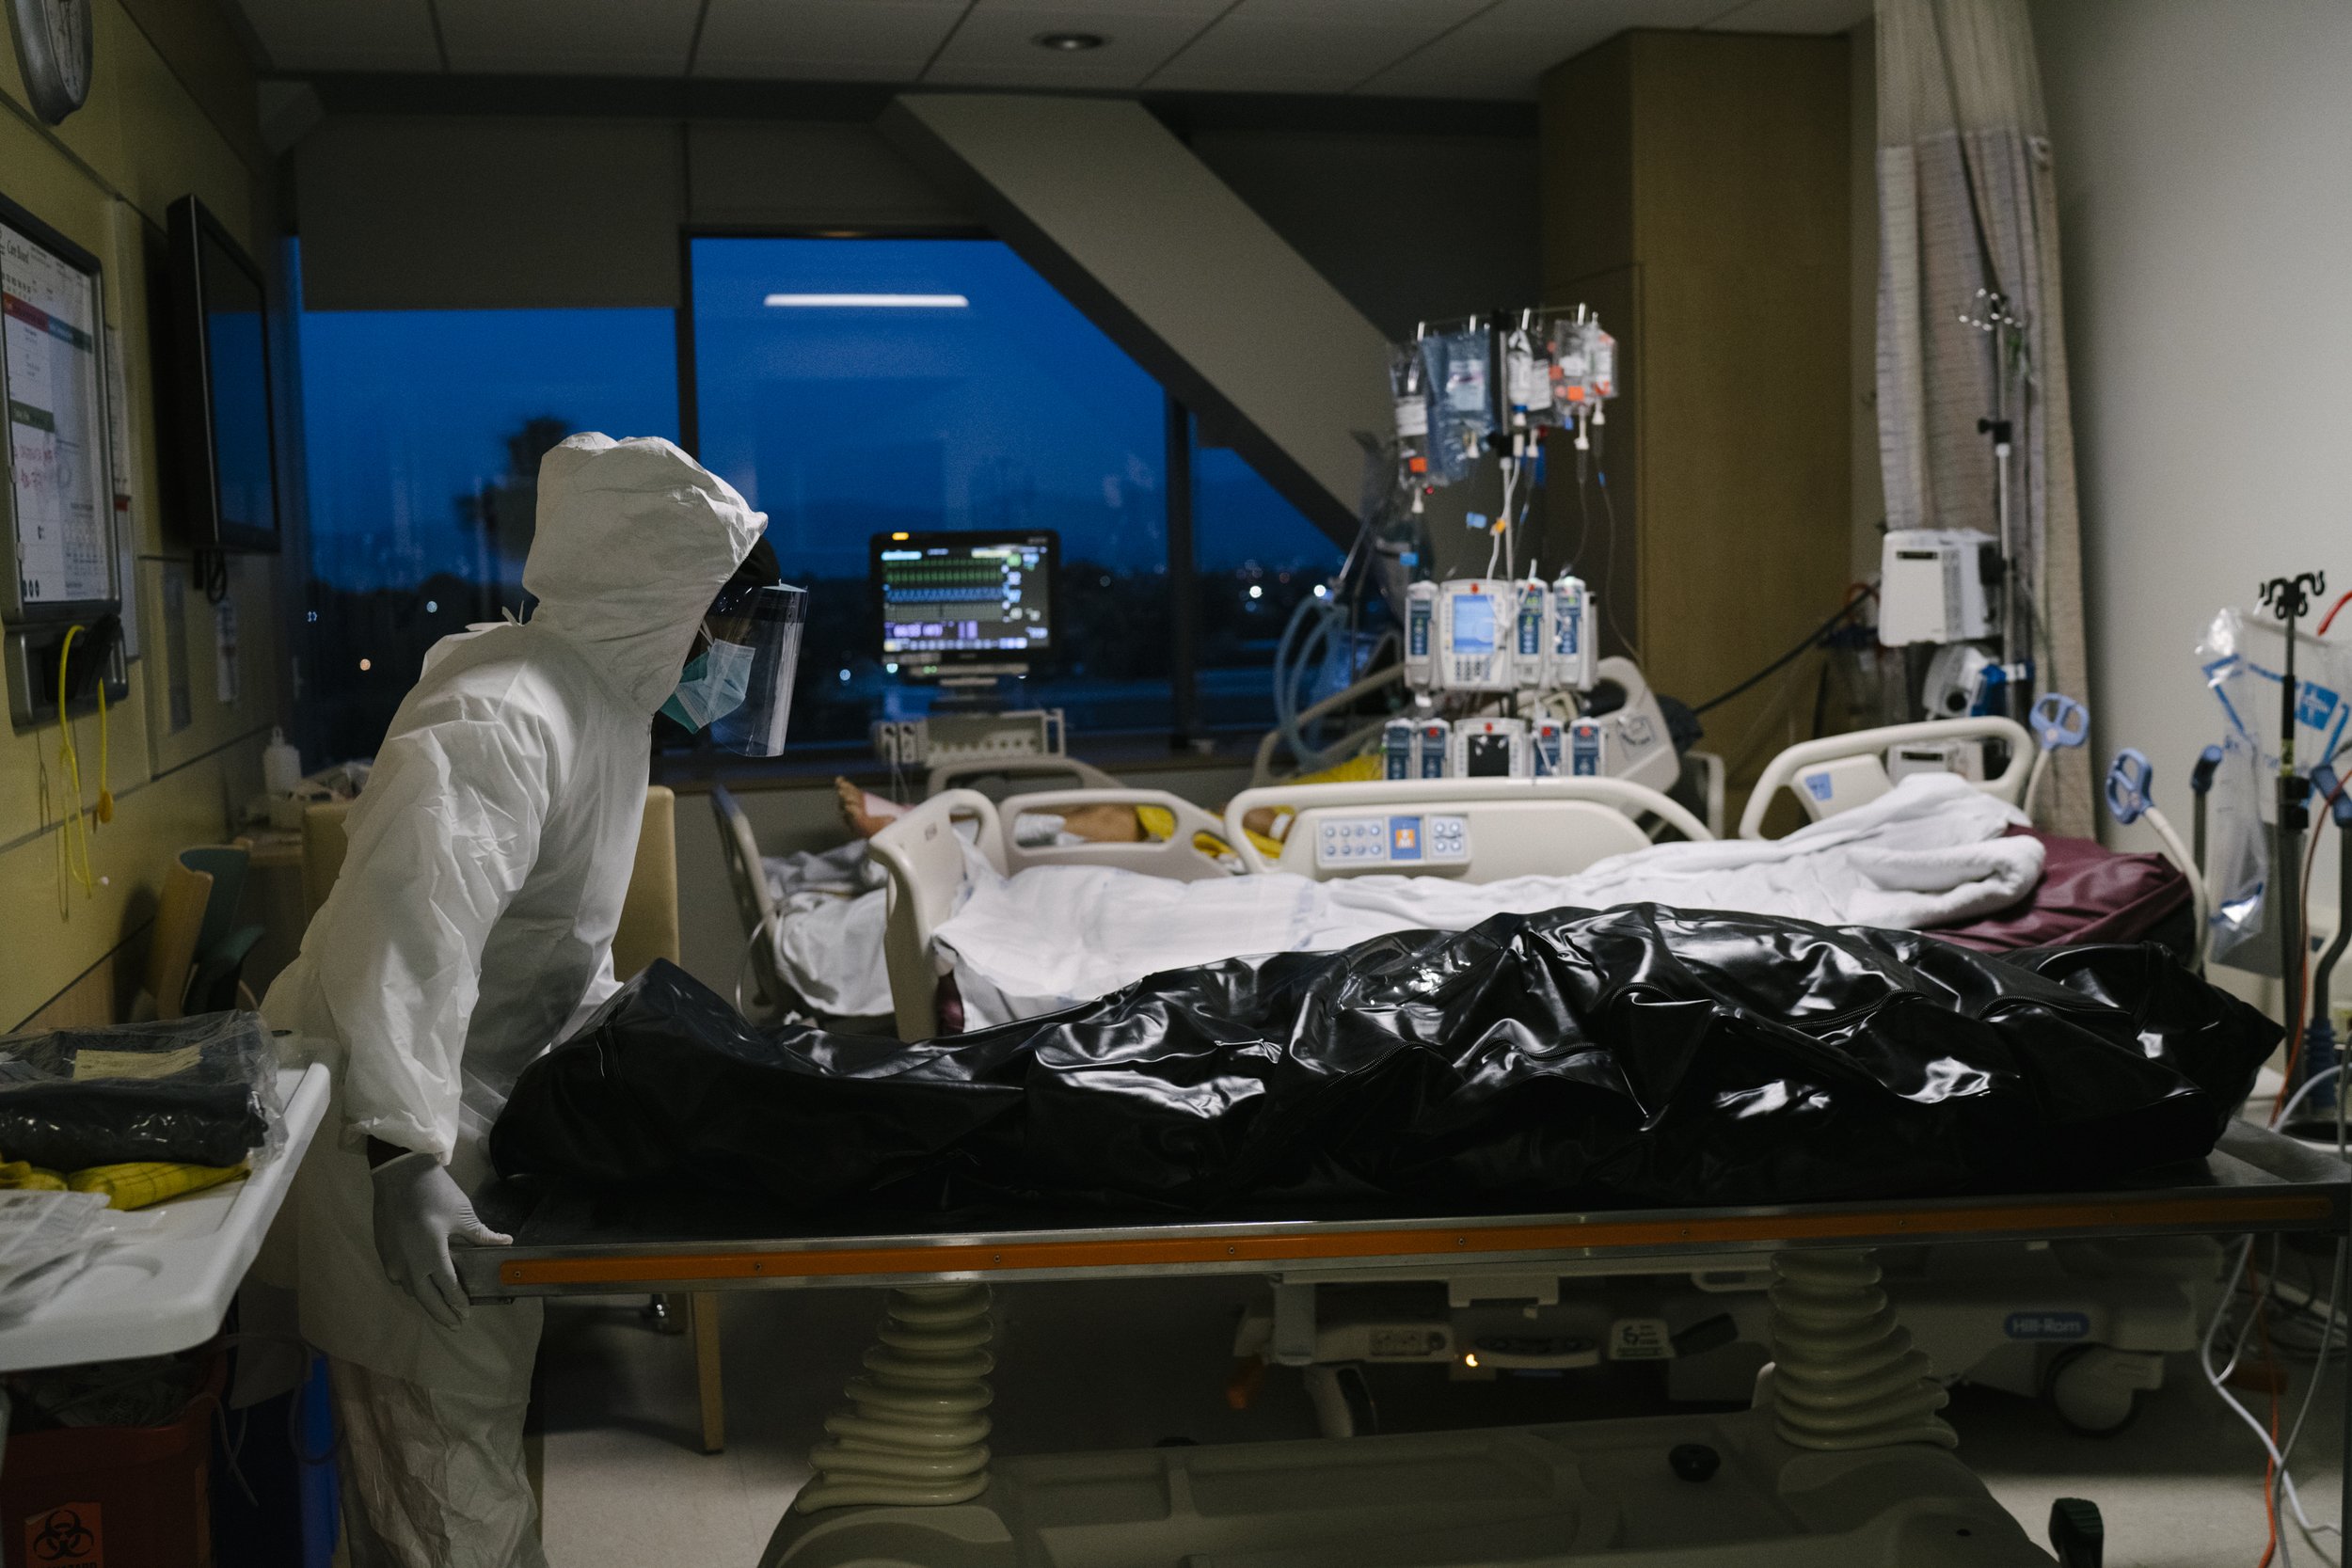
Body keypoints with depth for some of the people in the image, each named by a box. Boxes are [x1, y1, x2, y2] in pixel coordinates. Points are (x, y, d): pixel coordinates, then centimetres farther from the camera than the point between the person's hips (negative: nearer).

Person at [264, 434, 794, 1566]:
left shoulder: (606, 700, 8)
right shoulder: (503, 715, -25)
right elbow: (411, 922, -40)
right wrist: (404, 1152, -47)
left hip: (476, 1110, 10)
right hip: (385, 1131, -10)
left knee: (477, 1437, 22)